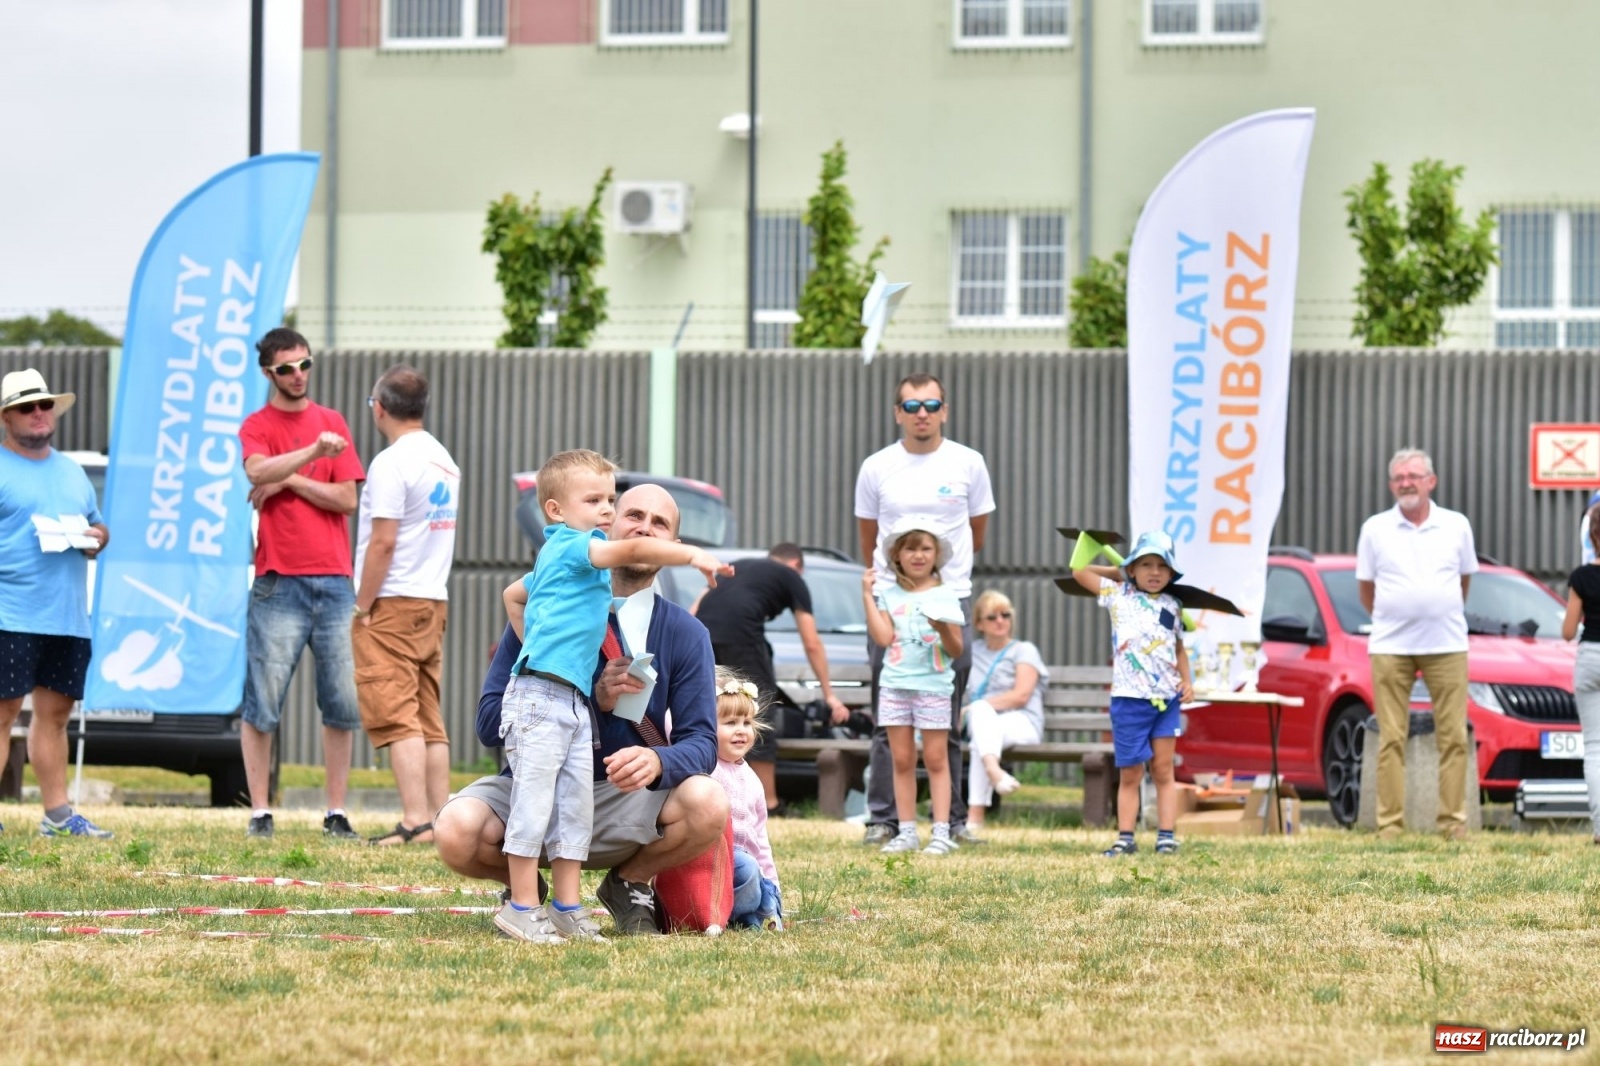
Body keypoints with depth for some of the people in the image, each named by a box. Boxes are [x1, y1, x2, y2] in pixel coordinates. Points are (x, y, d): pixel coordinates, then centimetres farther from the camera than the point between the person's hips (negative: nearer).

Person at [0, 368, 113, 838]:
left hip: (69, 618, 7)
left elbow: (98, 526, 27)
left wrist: (95, 538, 4)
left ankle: (57, 812, 15)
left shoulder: (72, 472, 20)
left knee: (55, 712, 10)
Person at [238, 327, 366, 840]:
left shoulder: (332, 422, 13)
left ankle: (336, 813, 7)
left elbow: (346, 499, 4)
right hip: (279, 583, -3)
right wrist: (314, 450, -28)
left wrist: (289, 479, -6)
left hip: (334, 579, 3)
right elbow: (259, 471, -18)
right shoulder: (256, 427, 4)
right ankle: (260, 812, 0)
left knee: (343, 703, 2)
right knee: (262, 703, -5)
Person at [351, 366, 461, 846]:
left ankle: (415, 821, -16)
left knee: (395, 716, -10)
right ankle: (439, 819, 8)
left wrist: (363, 606, -11)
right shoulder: (444, 461, 14)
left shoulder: (392, 463, -13)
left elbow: (383, 541, -18)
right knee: (429, 720, 10)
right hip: (434, 602, 8)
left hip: (392, 606, -8)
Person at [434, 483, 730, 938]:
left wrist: (658, 761, -33)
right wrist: (593, 700, -21)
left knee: (708, 804, -30)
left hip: (623, 799, 1)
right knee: (457, 832, -32)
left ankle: (628, 884, 3)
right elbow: (490, 723, -10)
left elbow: (701, 742, -8)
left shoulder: (686, 634, 1)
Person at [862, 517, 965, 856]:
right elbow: (883, 637, -4)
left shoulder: (944, 596, 1)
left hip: (933, 686, -3)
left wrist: (944, 630, -21)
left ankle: (941, 832, -3)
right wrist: (868, 596, -4)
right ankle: (906, 831, 9)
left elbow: (955, 651, 0)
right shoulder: (888, 595, 8)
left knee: (935, 759, -2)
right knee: (902, 760, 5)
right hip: (895, 685, 3)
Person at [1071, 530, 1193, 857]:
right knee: (1130, 775, 2)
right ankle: (1125, 838, 4)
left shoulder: (1172, 605, 13)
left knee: (1163, 770, 4)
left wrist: (1187, 680, 9)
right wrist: (1117, 573, 14)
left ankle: (1166, 836, 4)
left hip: (1167, 698, 2)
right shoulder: (1118, 595, 6)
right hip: (1130, 699, -2)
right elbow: (1079, 572, 10)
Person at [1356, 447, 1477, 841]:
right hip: (1391, 647, -1)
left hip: (1447, 646, 1)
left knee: (1453, 737, -2)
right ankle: (1390, 825, 1)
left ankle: (1454, 823, 3)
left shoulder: (1456, 525, 6)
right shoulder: (1375, 529, 4)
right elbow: (1365, 587, 12)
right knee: (1391, 739, -1)